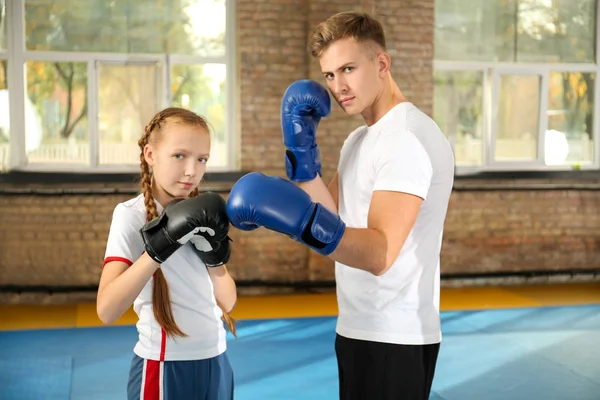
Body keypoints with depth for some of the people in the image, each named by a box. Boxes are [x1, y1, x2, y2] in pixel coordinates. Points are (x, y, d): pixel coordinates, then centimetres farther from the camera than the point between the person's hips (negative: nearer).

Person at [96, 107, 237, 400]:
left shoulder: (197, 213, 4)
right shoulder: (131, 214, -12)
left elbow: (228, 301, 3)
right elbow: (106, 310, -24)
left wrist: (214, 254, -13)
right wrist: (160, 247, -31)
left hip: (215, 361, 6)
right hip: (165, 367, -5)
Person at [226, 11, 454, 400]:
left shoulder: (409, 136, -18)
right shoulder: (358, 139, 12)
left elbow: (380, 253, -29)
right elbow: (333, 220, 5)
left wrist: (300, 219, -43)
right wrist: (301, 147, -3)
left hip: (393, 339, -9)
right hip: (360, 331, 9)